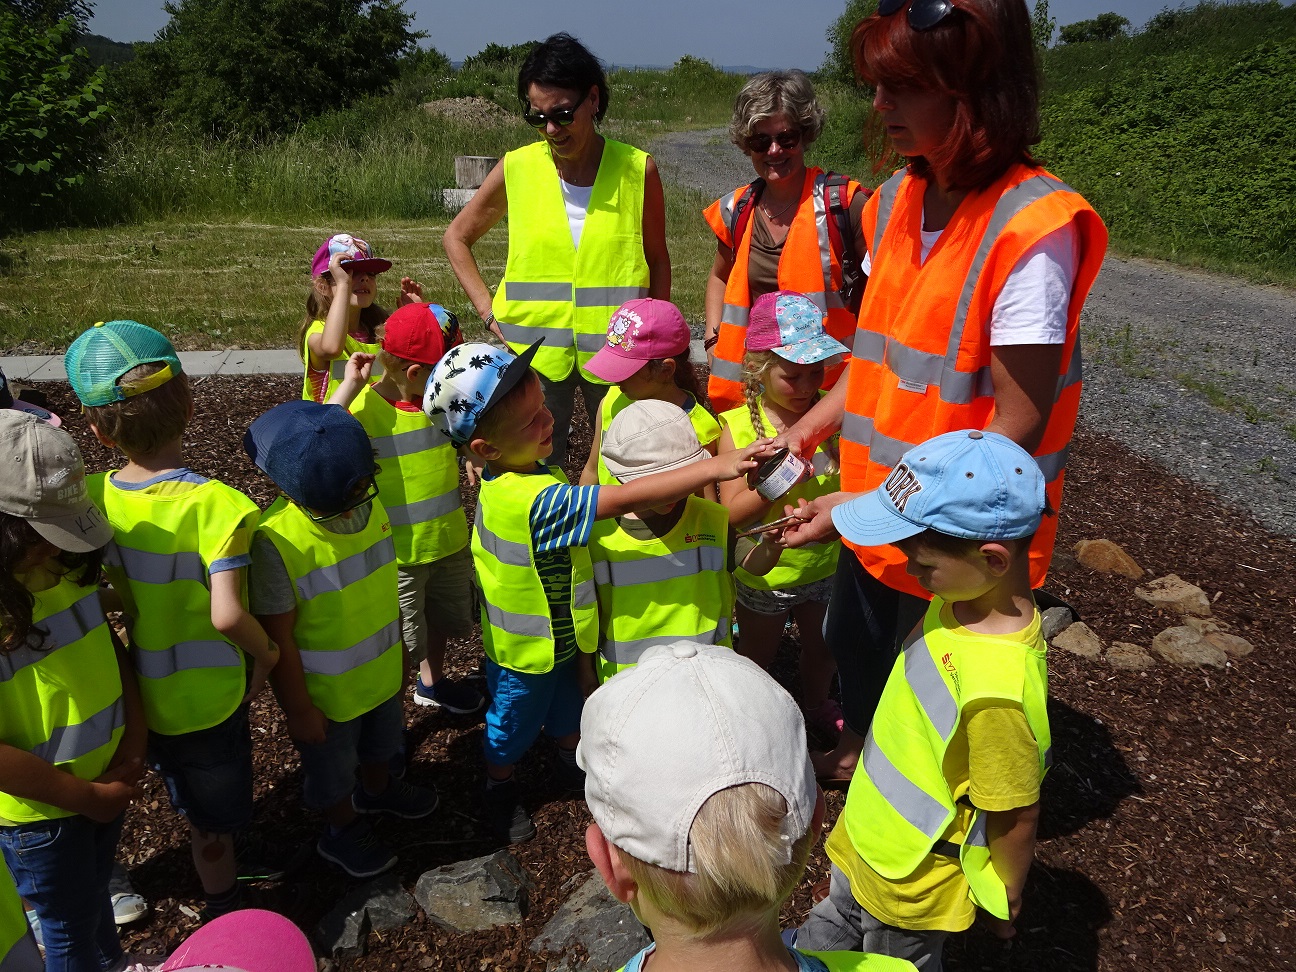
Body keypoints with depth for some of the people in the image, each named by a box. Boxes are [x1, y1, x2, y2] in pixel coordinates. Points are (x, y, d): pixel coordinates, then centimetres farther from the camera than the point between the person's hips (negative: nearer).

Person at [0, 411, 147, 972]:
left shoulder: (62, 566, -9)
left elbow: (107, 642, 2)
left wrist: (135, 743, -7)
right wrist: (86, 796, -16)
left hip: (109, 779, 6)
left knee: (95, 887, 31)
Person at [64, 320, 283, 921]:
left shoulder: (95, 497, -15)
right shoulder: (217, 504, -30)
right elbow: (226, 614, -36)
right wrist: (266, 651, -18)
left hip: (147, 688, 5)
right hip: (208, 694, -5)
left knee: (203, 801, 32)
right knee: (212, 818, 21)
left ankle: (230, 848, 57)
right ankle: (225, 910, 43)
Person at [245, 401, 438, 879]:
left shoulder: (369, 504, -15)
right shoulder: (275, 542, -33)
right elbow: (278, 638, -23)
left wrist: (399, 653, 11)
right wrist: (299, 709, -15)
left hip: (382, 671, 6)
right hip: (327, 692, -5)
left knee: (381, 742, 32)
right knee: (332, 768, 22)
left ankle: (377, 788, 62)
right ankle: (343, 830, 50)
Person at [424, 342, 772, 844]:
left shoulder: (507, 478, -11)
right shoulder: (529, 500, -42)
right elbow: (625, 498, -48)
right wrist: (713, 467, -49)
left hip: (557, 634, 8)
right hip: (524, 652, -8)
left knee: (567, 708, 31)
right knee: (513, 725, 22)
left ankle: (572, 765, 57)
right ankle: (500, 791, 48)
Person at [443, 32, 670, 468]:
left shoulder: (637, 170, -3)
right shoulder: (516, 168, -1)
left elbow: (657, 260, 8)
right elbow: (456, 238, 11)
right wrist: (489, 313, 1)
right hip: (534, 349, 0)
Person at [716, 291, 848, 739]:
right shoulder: (739, 427, -19)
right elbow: (731, 512, -21)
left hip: (825, 564, 3)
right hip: (764, 572, -2)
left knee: (823, 648, 27)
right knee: (757, 657, 22)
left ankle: (817, 706, 56)